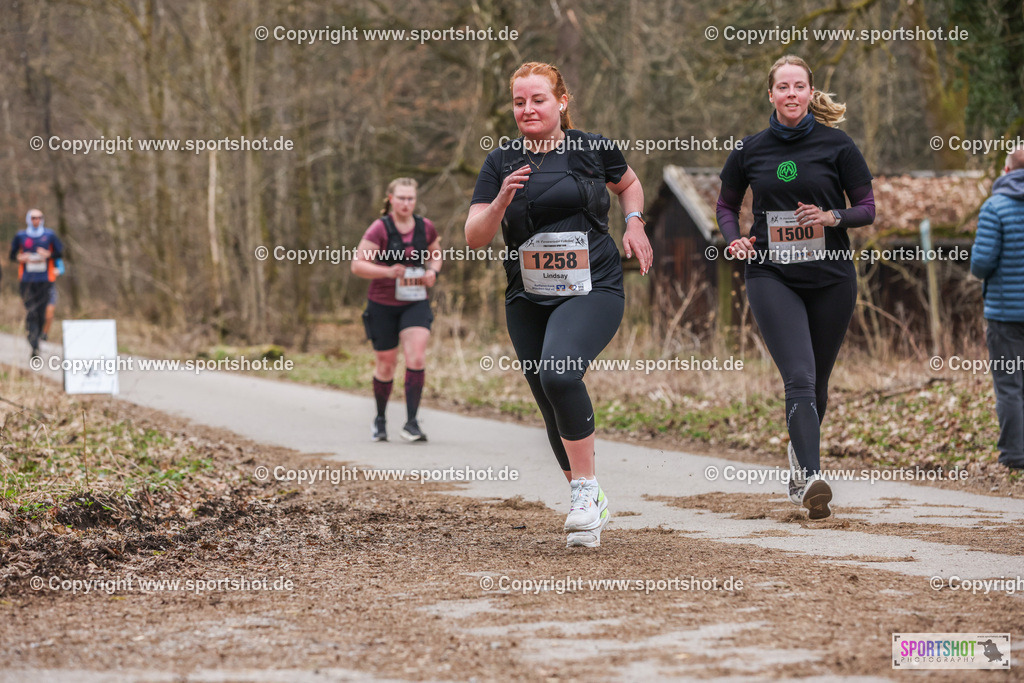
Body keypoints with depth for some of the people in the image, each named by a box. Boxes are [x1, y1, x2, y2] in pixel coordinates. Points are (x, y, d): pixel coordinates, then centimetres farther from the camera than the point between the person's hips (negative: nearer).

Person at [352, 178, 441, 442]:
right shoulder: (379, 229, -11)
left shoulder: (425, 227, 1)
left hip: (416, 304, 2)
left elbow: (435, 252, 20)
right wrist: (388, 272, -28)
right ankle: (380, 419, 31)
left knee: (417, 358, -17)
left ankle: (411, 423, -13)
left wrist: (433, 271, -2)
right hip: (383, 305, -2)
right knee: (386, 365, 8)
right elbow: (357, 265, -14)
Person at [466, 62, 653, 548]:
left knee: (559, 373, -30)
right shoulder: (501, 163, 4)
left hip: (593, 290, -3)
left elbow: (628, 184, 24)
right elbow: (474, 238, -3)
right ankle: (589, 507, 28)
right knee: (553, 411, 8)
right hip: (528, 301, 3)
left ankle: (586, 489, -17)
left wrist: (633, 223, 6)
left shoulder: (593, 149, 2)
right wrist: (501, 201, -20)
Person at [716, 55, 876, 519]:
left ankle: (800, 451, 39)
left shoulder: (835, 145, 0)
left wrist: (832, 217, -17)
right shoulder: (750, 151, 5)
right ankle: (811, 478, -27)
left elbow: (867, 209, 3)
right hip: (771, 276, -1)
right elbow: (727, 204, 19)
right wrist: (734, 239, -1)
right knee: (799, 380, -17)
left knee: (816, 382, 12)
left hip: (830, 277, 1)